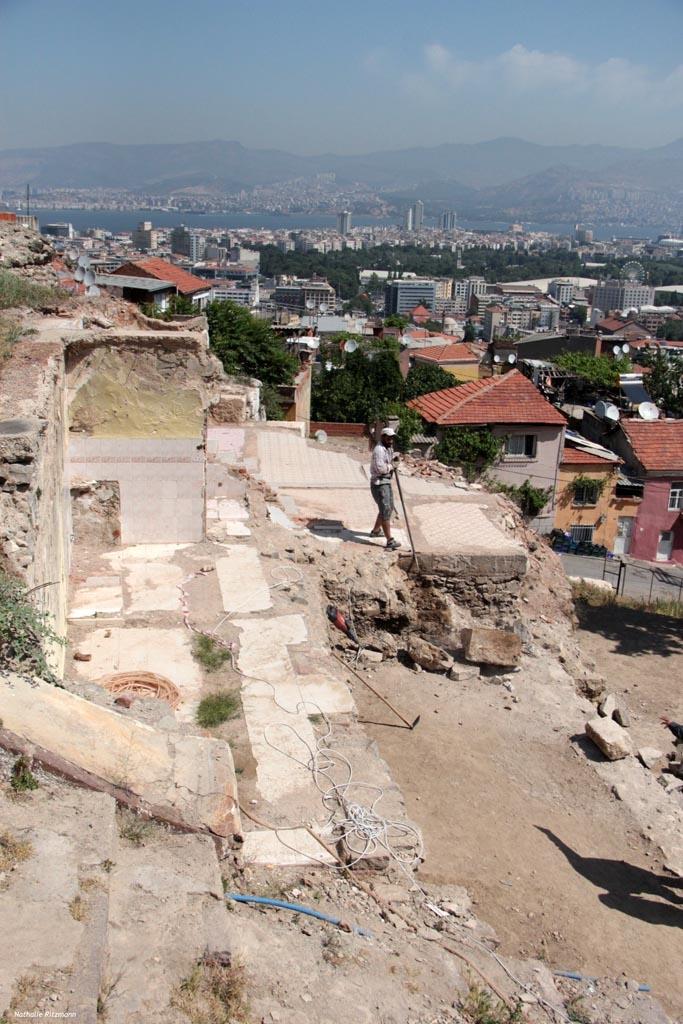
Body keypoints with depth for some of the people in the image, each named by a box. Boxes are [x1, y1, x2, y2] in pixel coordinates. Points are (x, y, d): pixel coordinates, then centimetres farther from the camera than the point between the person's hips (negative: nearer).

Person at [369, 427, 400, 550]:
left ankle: (375, 530, 41)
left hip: (387, 482, 10)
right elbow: (380, 468, -29)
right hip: (379, 484, -10)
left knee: (389, 508, 22)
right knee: (385, 510, -13)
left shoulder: (388, 448, 12)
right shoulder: (379, 450, -19)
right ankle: (390, 541, -16)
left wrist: (393, 458, 5)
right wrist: (391, 466, -12)